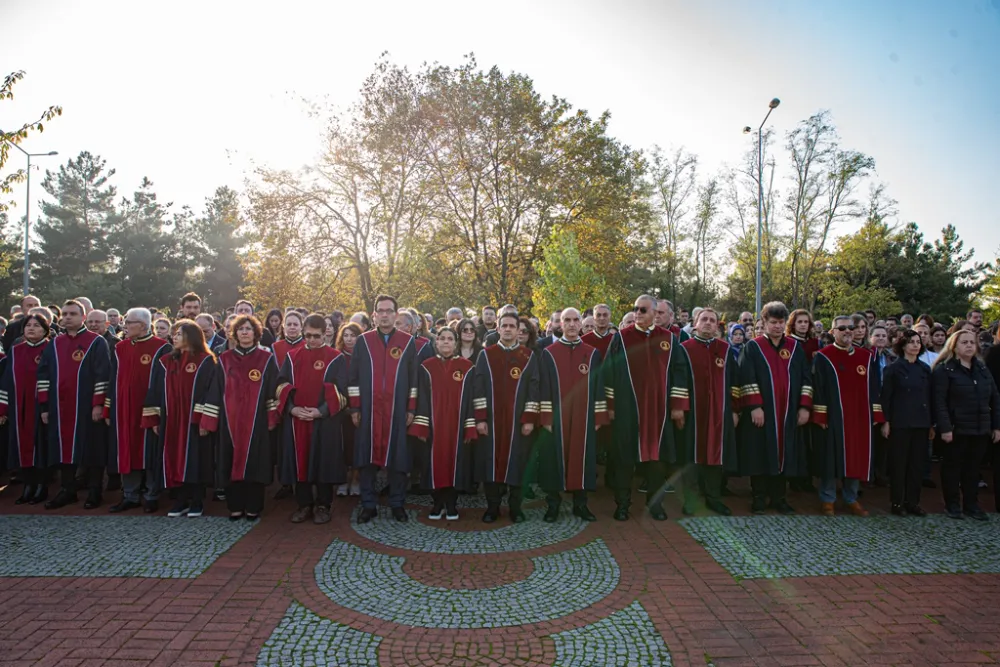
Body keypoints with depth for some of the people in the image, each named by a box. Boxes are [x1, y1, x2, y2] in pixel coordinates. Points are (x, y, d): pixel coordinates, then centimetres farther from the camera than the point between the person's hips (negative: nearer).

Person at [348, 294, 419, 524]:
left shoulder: (408, 342, 3)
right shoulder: (363, 341, 4)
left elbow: (413, 378, 4)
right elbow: (353, 377, 5)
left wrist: (411, 409, 0)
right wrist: (354, 408, 0)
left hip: (397, 410, 0)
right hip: (368, 410, 1)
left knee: (397, 457, 5)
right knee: (368, 457, 6)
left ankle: (397, 504, 18)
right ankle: (368, 505, 16)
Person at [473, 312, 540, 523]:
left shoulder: (529, 356, 4)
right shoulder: (486, 355, 5)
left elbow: (534, 389, 1)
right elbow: (479, 388, 1)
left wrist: (529, 418, -6)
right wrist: (480, 418, -6)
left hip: (518, 420, 0)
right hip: (491, 420, 1)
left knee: (516, 462, 4)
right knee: (491, 461, 4)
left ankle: (515, 507, 17)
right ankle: (492, 507, 16)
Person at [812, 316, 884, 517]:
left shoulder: (866, 357, 10)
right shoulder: (823, 357, -4)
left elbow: (873, 388, 11)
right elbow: (818, 389, -7)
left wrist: (875, 414, 5)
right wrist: (821, 417, -12)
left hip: (860, 417, 4)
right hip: (833, 417, -4)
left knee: (856, 458, 9)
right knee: (832, 458, 2)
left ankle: (851, 499, 22)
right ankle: (827, 499, 13)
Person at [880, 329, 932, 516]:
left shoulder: (925, 369, 9)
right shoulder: (894, 368, -3)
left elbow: (929, 397, 11)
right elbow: (885, 396, -4)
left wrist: (931, 423, 8)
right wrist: (886, 422, -10)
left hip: (921, 423, 4)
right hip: (900, 422, -4)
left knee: (917, 463, 7)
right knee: (898, 463, 1)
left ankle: (912, 502, 17)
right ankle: (897, 502, 10)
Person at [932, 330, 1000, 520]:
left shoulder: (982, 369, 12)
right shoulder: (944, 370, -6)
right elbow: (939, 401, -13)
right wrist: (945, 428, -19)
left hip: (981, 429, 5)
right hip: (956, 429, -5)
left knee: (973, 468, 12)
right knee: (953, 466, 5)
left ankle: (971, 504, 22)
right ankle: (952, 504, 15)